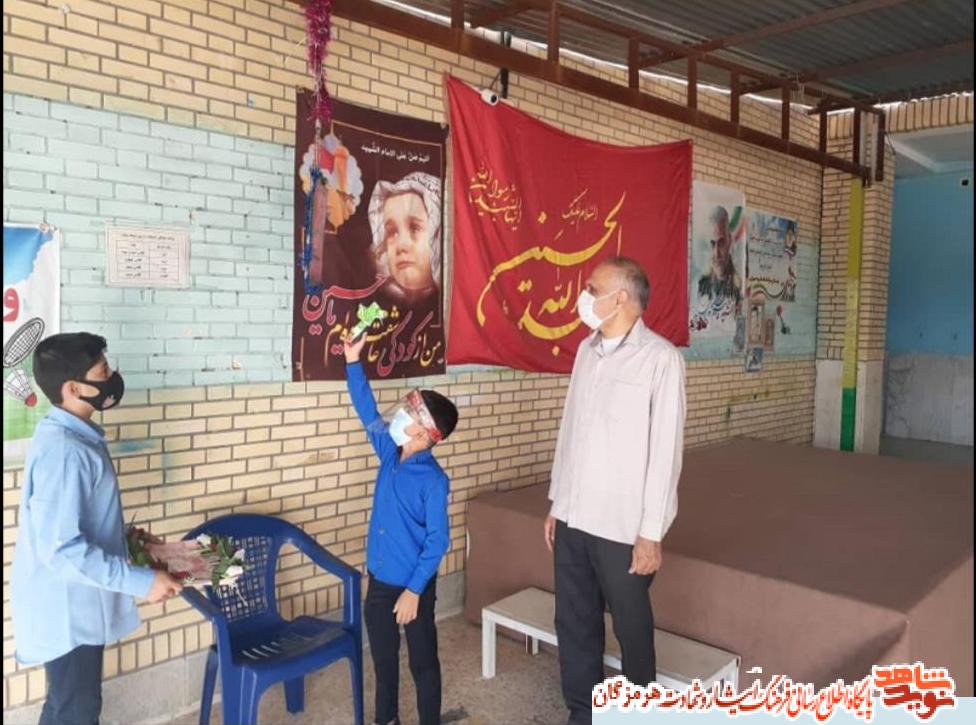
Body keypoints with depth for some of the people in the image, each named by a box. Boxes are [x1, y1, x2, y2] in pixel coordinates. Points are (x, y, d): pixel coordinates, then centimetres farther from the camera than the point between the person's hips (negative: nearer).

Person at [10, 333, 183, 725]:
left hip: (72, 603, 9)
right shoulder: (63, 451, -27)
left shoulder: (71, 436, 4)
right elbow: (61, 549, -30)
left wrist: (129, 538, 13)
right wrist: (140, 581, -26)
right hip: (66, 607, -9)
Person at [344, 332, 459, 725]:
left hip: (413, 585, -7)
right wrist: (353, 361, 2)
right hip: (379, 580, 7)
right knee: (383, 656, 22)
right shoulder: (390, 454, -2)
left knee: (423, 661, 12)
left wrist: (414, 590, -18)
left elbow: (437, 540, -18)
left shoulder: (433, 480, -20)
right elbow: (368, 413, 6)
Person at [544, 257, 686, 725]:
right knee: (573, 623, 15)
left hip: (623, 526, -6)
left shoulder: (660, 358, -13)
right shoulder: (587, 350, 7)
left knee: (631, 626, 12)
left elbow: (665, 450, -14)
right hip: (574, 519, 6)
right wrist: (556, 504, 13)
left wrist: (651, 532, -13)